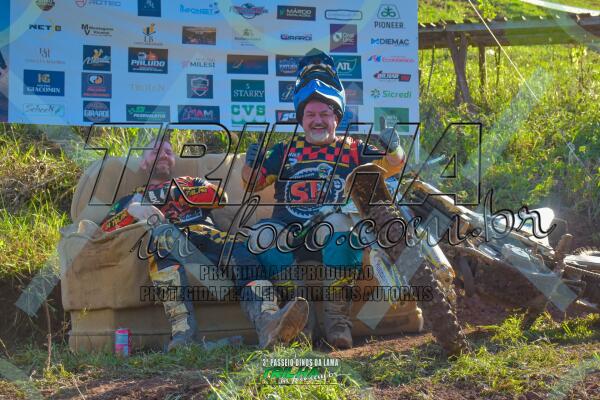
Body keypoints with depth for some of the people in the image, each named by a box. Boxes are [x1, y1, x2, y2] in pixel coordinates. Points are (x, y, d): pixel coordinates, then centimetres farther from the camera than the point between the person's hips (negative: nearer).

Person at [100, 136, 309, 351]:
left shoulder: (191, 183, 37)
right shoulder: (132, 198, 33)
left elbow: (219, 195, 13)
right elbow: (105, 228, 12)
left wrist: (171, 194, 8)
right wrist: (132, 209, -7)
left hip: (206, 234, 2)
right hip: (168, 244, -2)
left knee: (240, 248, -29)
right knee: (163, 232, -37)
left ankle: (268, 324, -56)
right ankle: (183, 330, -51)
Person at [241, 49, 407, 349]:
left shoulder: (352, 150, 17)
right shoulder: (286, 151, 20)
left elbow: (392, 166, 12)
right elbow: (252, 183, 17)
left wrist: (392, 148, -11)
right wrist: (251, 164, -5)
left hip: (331, 238, -1)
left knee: (342, 224, -37)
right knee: (263, 233, -31)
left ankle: (337, 313, -25)